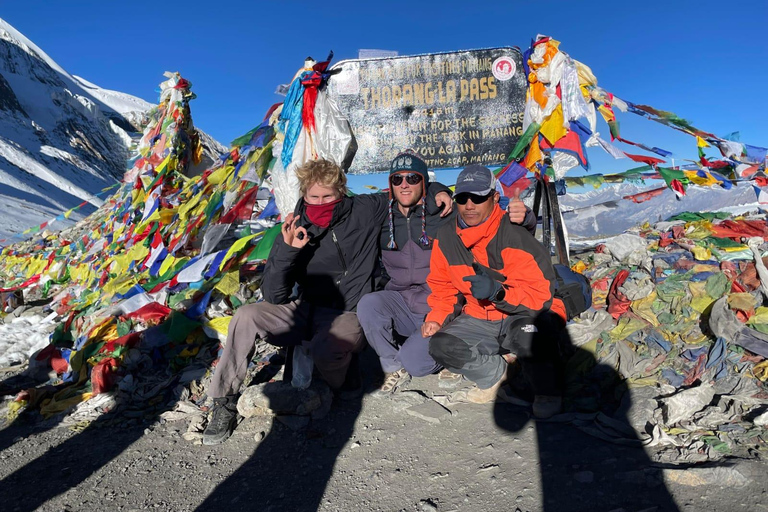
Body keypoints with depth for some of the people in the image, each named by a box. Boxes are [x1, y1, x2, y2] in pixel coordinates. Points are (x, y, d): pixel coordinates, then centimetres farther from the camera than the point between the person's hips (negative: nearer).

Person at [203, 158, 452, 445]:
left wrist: (437, 190, -6)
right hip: (304, 311, 3)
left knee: (325, 350, -36)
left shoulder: (364, 211, -5)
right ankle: (224, 403, -1)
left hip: (346, 317, -3)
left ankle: (343, 384, 1)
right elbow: (273, 297, -7)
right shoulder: (294, 231, -2)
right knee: (246, 316, -18)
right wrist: (287, 251, -21)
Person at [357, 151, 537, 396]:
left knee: (413, 362, -24)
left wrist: (522, 217, -33)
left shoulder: (449, 215, -9)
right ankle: (394, 369, -2)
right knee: (368, 304, -27)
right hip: (402, 301, 4)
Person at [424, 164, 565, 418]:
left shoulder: (514, 237, -21)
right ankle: (495, 373, 8)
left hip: (524, 316, -4)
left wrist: (498, 292, -41)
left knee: (525, 333, -38)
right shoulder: (446, 238, -4)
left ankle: (546, 390, -4)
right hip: (479, 320, 5)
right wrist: (436, 317, -8)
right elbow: (443, 287, 9)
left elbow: (540, 295, -24)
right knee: (440, 345, -20)